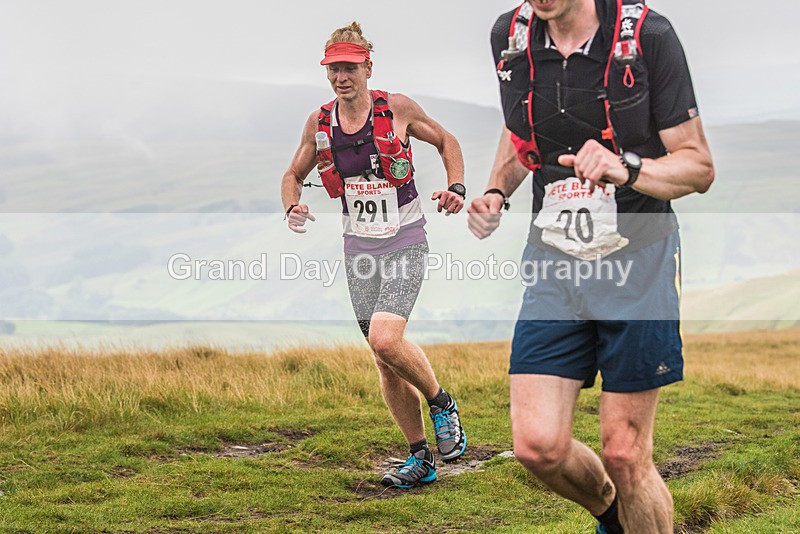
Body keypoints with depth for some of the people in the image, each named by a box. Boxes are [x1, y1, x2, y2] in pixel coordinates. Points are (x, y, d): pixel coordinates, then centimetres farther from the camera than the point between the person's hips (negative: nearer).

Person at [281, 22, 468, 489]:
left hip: (405, 243, -4)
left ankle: (443, 405, 4)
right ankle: (421, 457, 17)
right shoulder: (319, 123, 1)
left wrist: (457, 188, -7)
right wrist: (292, 209, -5)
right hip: (360, 248, 4)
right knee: (386, 361, 5)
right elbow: (294, 175, 16)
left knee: (385, 340, -23)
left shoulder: (397, 109, -8)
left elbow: (446, 141, 8)